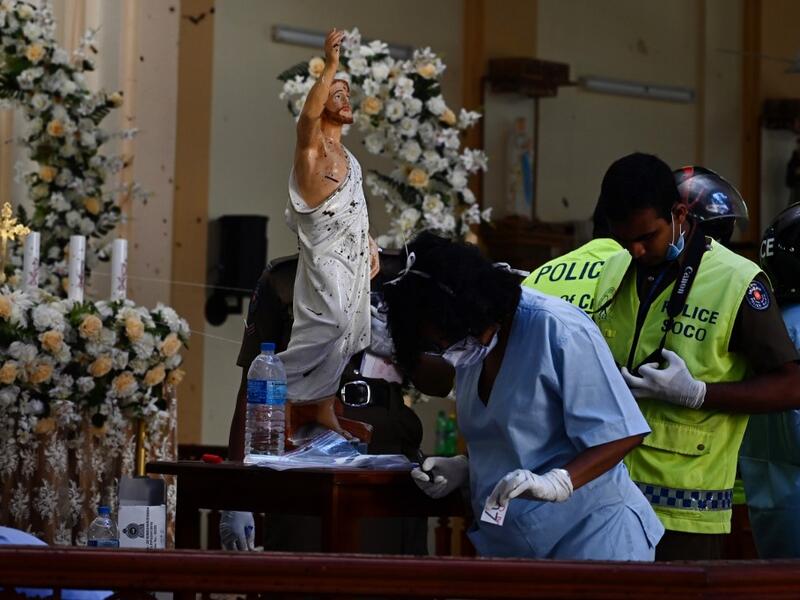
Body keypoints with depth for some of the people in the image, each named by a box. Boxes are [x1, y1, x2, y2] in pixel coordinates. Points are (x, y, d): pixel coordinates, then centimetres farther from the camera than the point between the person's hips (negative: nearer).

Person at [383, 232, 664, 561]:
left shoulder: (558, 330, -17)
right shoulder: (472, 344, 9)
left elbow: (621, 435, -18)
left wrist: (556, 483, -31)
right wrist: (463, 468, 3)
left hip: (588, 535, -7)